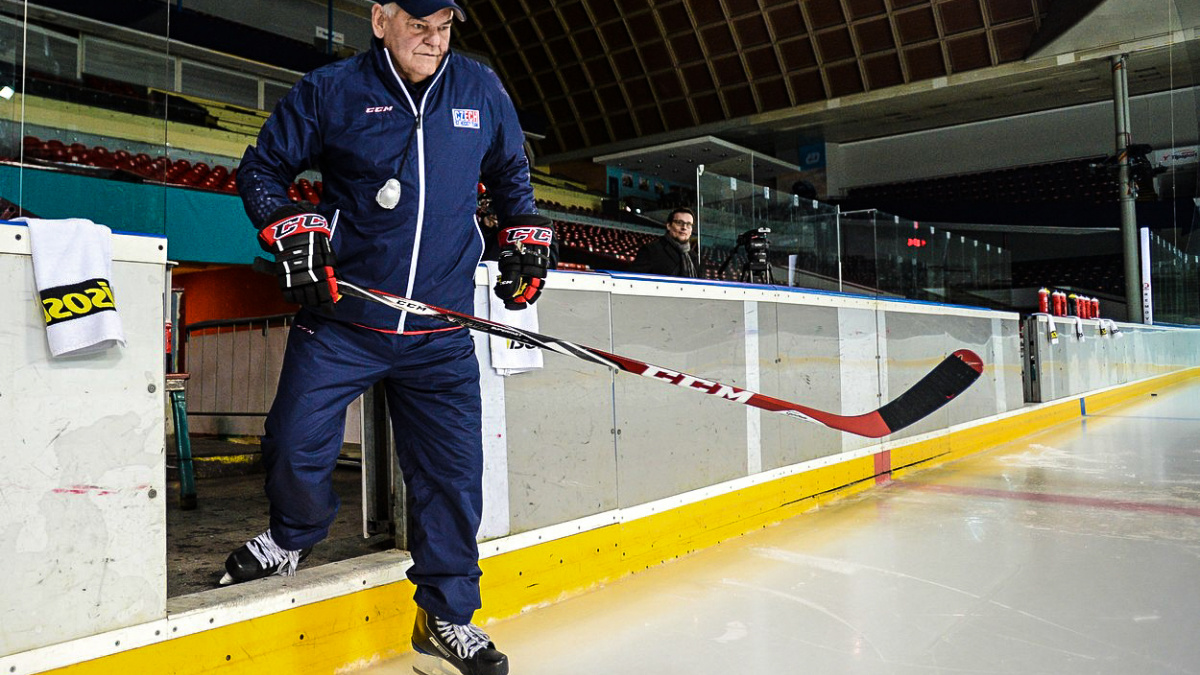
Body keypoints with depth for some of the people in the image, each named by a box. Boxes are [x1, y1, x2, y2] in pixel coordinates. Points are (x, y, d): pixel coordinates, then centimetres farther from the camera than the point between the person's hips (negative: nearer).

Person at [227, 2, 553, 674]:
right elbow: (263, 166, 7)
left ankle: (447, 615, 22)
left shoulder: (481, 90, 8)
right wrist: (291, 229, -9)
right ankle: (295, 535, 35)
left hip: (441, 333, 2)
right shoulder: (330, 90, -1)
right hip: (341, 317, -1)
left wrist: (527, 238, 13)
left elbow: (512, 172, 23)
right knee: (296, 449, -2)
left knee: (454, 471, 3)